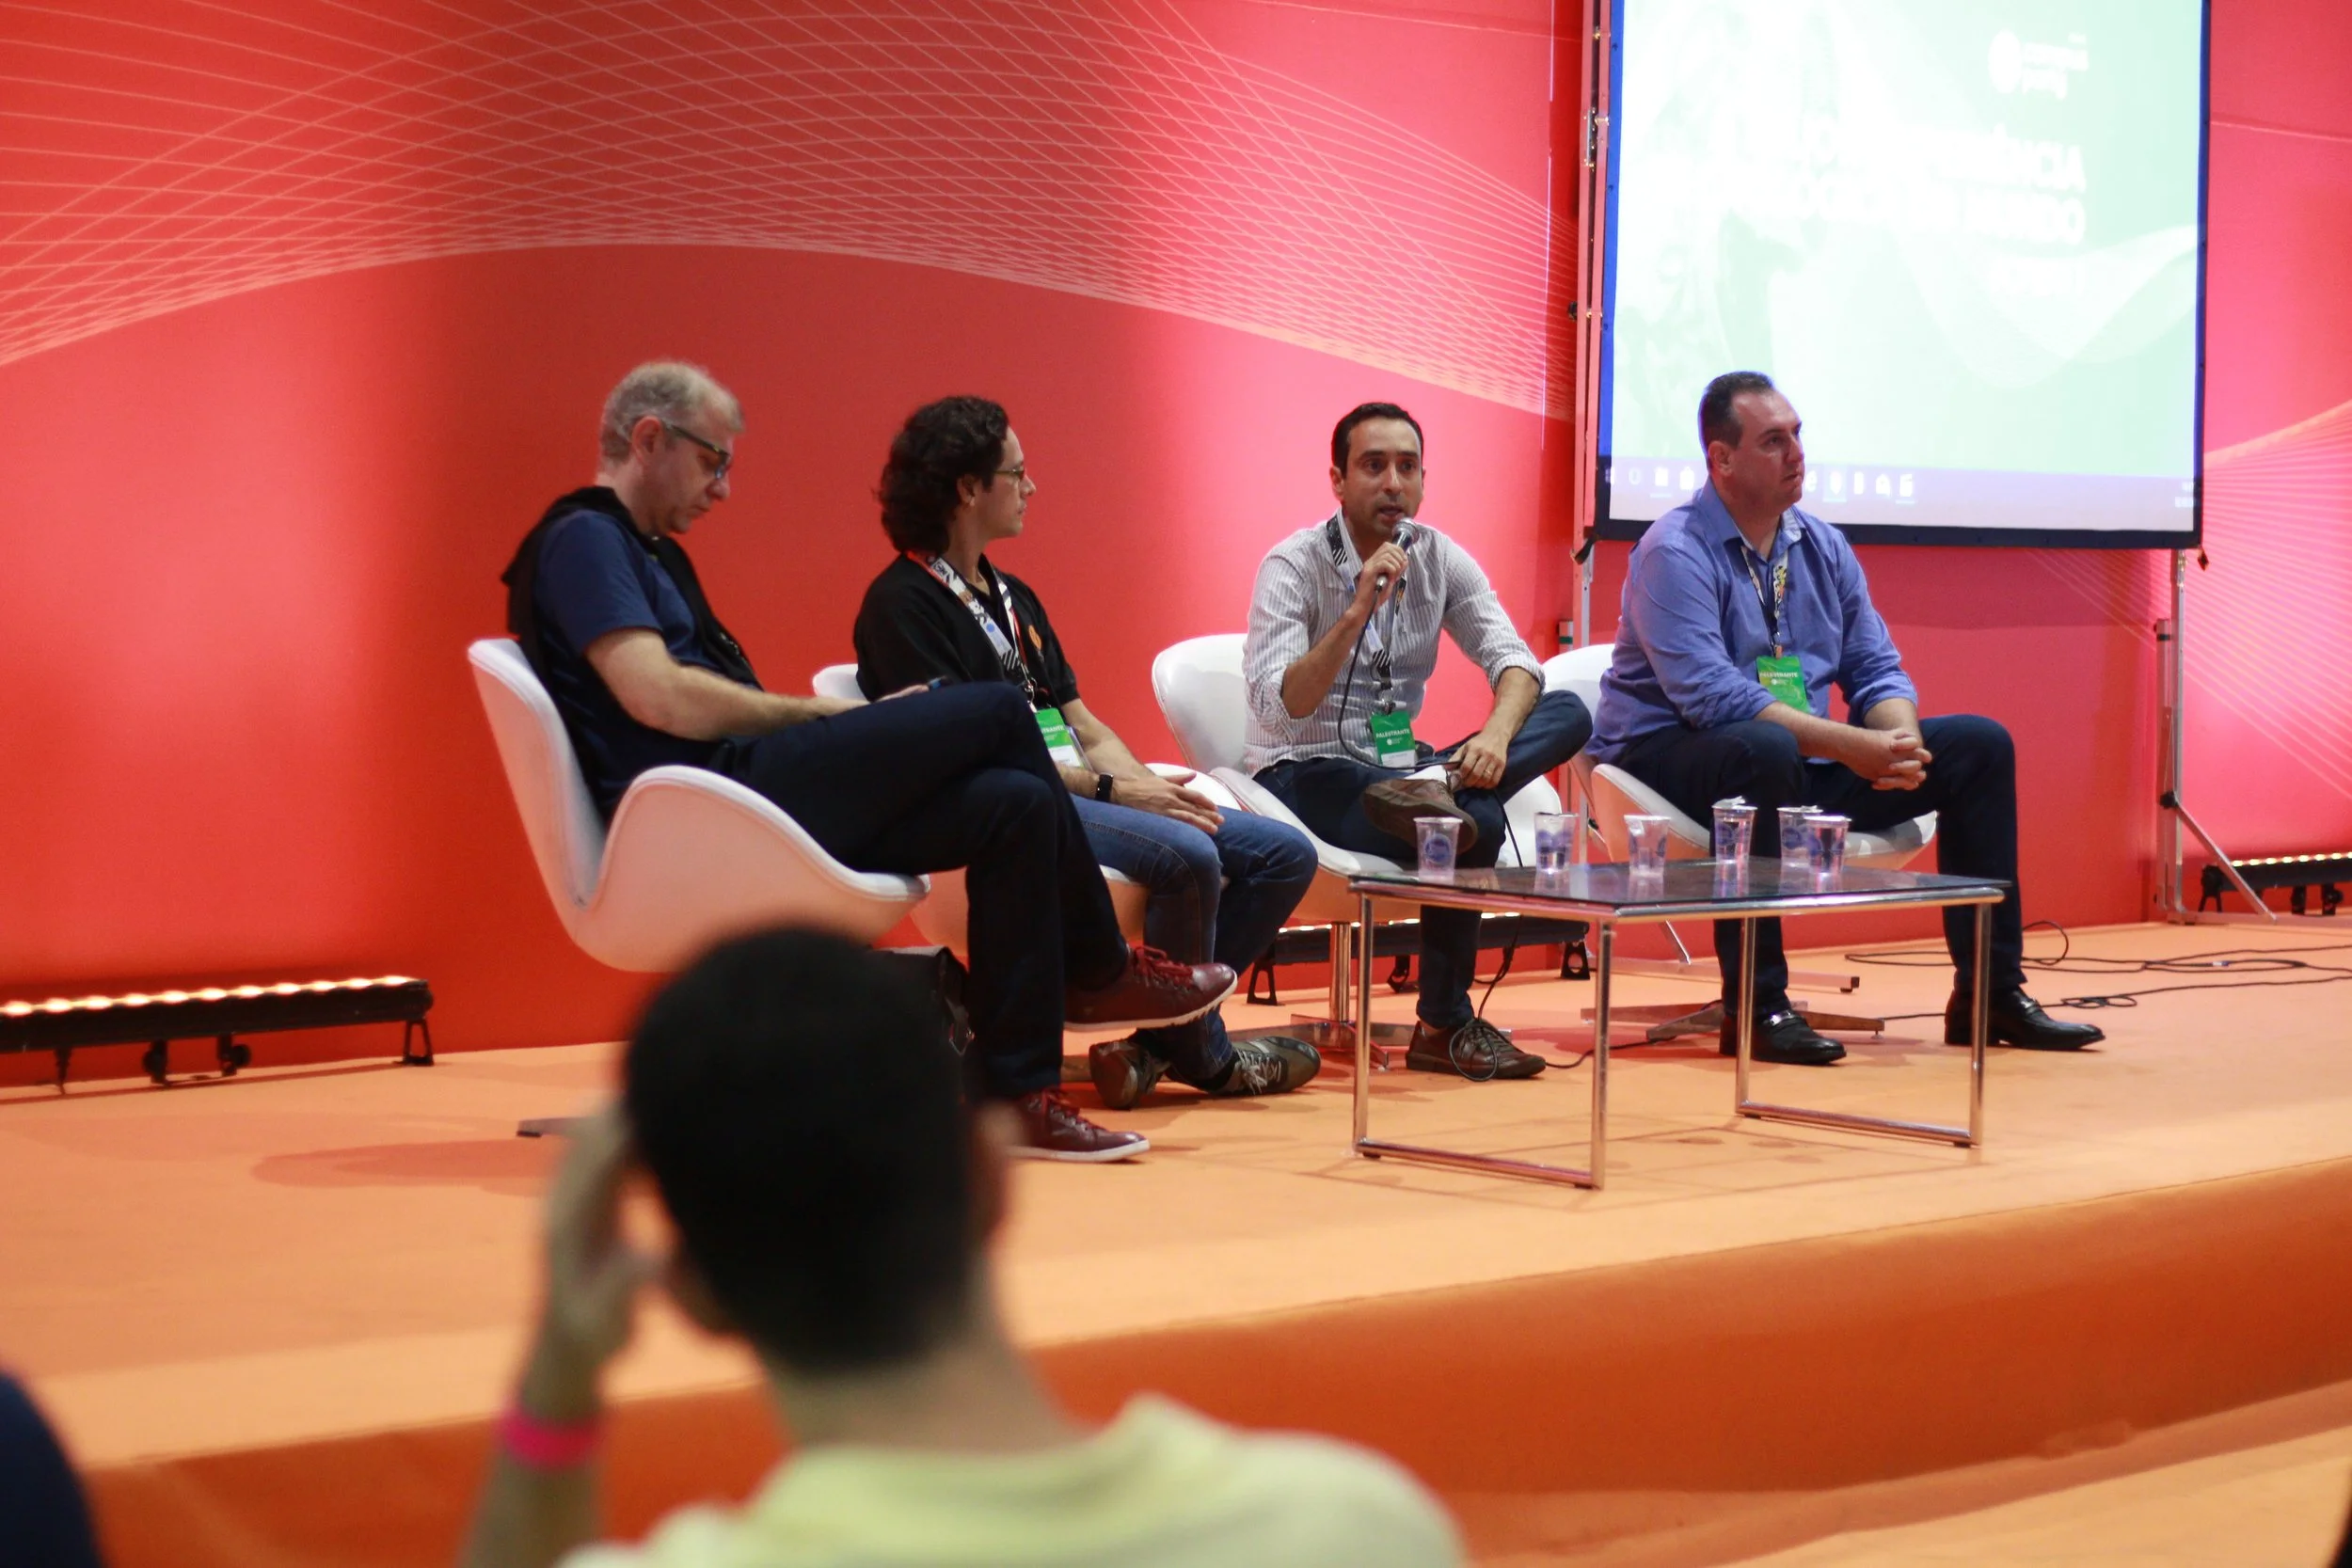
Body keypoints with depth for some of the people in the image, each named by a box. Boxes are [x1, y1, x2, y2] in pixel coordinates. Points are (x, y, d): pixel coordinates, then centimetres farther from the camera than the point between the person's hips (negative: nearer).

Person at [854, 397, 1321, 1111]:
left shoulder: (1014, 597, 24)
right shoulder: (903, 602, -5)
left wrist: (1155, 787, -1)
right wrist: (1113, 789, -18)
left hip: (1074, 794, 9)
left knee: (1285, 853, -3)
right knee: (1186, 855, -32)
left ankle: (1161, 1041, -9)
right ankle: (1200, 1054, -10)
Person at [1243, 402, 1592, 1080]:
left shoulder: (1441, 558, 4)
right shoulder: (1294, 565, -11)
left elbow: (1512, 659, -7)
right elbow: (1279, 705, -24)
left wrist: (1497, 732, -29)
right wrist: (1358, 612, -34)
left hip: (1397, 765, 6)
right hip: (1306, 775, -6)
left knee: (1568, 714, -14)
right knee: (1473, 822, -33)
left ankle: (1435, 790, -38)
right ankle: (1445, 1026, -20)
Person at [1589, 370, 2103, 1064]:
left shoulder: (1822, 546, 10)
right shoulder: (1675, 551, -14)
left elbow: (1876, 668, 9)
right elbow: (1709, 694, -26)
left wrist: (1901, 739, -16)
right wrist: (1849, 745, -30)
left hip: (1800, 762, 8)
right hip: (1670, 760, -8)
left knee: (1980, 744, 0)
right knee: (1766, 749, -42)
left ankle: (1991, 994, 4)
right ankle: (1755, 1005, -34)